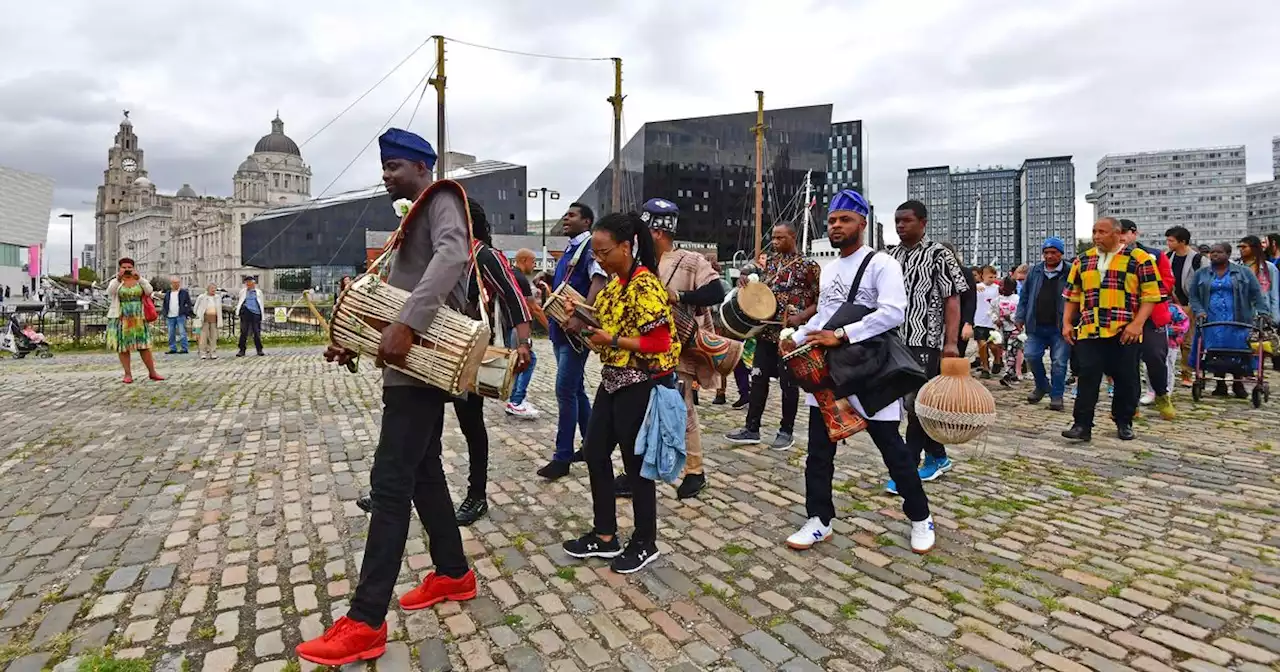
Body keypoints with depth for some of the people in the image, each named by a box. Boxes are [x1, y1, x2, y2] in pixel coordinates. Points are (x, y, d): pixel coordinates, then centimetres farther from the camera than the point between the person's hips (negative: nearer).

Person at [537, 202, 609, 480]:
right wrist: (547, 287, 11)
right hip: (561, 328, 10)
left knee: (565, 390, -9)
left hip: (576, 330, -10)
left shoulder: (590, 246, -8)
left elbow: (599, 282, -24)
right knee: (576, 389, 13)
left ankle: (562, 457, -1)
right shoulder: (569, 250, 20)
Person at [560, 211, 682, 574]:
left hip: (641, 386, -9)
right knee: (595, 454, 13)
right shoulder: (615, 281, 8)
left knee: (636, 463, 4)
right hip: (613, 381, 9)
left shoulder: (645, 286, -19)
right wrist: (586, 324, 1)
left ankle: (645, 543, 24)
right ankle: (605, 536, 28)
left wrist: (610, 341, -22)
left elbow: (658, 343, -23)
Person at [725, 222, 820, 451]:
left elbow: (821, 300, -7)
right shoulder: (769, 261, 11)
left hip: (792, 333, -5)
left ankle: (786, 431, 18)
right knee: (758, 378, 7)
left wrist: (800, 317, -21)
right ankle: (751, 428, 15)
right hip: (767, 330, 6)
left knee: (788, 382, 4)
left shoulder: (808, 266, -7)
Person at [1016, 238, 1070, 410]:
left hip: (1059, 328, -4)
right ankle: (1042, 386, 27)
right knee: (1032, 356, 3)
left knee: (1059, 362, 1)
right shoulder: (1034, 271, 7)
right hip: (1036, 326, 4)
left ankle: (1057, 396, 13)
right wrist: (1020, 317, 8)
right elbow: (1024, 296, 13)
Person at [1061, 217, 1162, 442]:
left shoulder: (1139, 258, -1)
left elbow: (1151, 295, -4)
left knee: (1125, 379, 8)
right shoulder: (1083, 260, 12)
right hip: (1089, 331, 3)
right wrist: (1067, 323, 6)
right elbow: (1073, 296, 16)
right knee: (1087, 377, -1)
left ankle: (1124, 423, 23)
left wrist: (1137, 323, -15)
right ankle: (1082, 425, 1)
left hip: (1124, 333, -2)